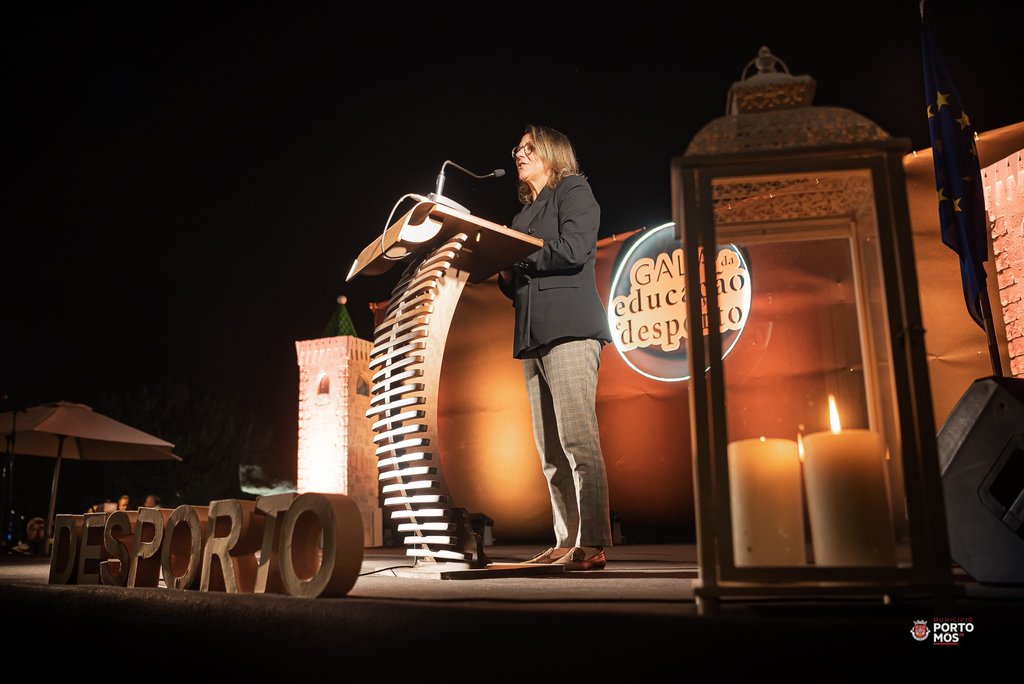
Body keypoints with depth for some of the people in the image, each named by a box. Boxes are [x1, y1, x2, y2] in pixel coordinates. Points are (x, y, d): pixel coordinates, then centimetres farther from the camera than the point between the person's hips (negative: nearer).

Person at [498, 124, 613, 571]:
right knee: (550, 450, 4)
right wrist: (504, 271, 4)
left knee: (576, 437, -14)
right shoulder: (525, 212, 29)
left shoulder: (574, 190, 8)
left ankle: (592, 545, -12)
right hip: (533, 334, 8)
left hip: (569, 329, -8)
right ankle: (566, 543, 8)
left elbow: (574, 249, -11)